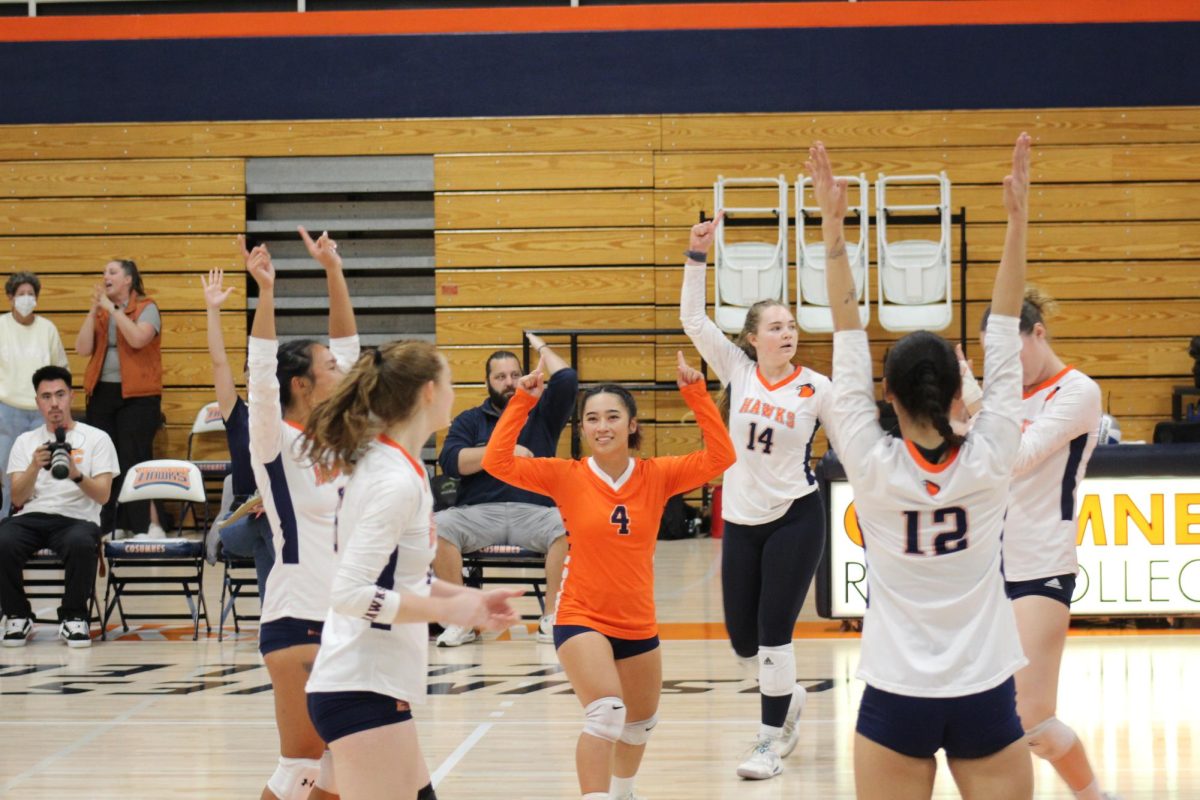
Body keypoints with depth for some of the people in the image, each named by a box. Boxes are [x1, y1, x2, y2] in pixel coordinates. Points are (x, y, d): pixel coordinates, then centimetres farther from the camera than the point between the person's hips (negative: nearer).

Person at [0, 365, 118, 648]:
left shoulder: (97, 439, 8)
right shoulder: (25, 442, 15)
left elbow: (102, 495, -1)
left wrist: (76, 475, -21)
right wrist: (34, 468, -14)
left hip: (77, 518, -2)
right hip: (31, 517, 2)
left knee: (81, 543, -39)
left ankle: (74, 619, -17)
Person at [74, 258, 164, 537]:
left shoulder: (146, 308, -3)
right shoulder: (100, 311, 12)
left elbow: (137, 339, -22)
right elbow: (83, 348, 1)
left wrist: (112, 308, -16)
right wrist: (94, 309, -5)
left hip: (137, 395, -5)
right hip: (101, 392, 6)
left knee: (134, 460, -8)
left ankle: (148, 524, -5)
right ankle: (107, 526, 9)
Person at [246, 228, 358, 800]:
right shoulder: (276, 442, -8)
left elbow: (347, 345, 14)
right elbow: (262, 375, -24)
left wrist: (333, 271, 10)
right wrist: (266, 292, -31)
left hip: (345, 617, 7)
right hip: (297, 618, -7)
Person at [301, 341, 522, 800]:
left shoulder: (385, 463, 10)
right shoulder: (397, 482, -18)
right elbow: (350, 593, -23)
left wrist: (468, 598, 12)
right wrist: (447, 610, -17)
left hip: (369, 685, 10)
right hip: (362, 691, -10)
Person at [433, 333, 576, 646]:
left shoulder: (541, 413, 19)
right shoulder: (470, 420, 18)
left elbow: (567, 380, 2)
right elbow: (451, 461, 1)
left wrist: (542, 347, 17)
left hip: (534, 512, 0)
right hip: (479, 512, 0)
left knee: (568, 526, -34)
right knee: (437, 526, -31)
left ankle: (550, 619, -21)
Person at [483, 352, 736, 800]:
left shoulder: (656, 476, -6)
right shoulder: (566, 477, -10)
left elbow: (719, 458, -16)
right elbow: (497, 462, -17)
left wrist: (696, 394, -22)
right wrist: (523, 401, -22)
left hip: (639, 624, 4)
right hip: (581, 619, -4)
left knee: (641, 722, 24)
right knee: (606, 714, -27)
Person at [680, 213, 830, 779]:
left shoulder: (816, 388, -7)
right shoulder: (736, 370, -2)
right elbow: (692, 318, -6)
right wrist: (697, 254, -13)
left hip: (795, 519, -3)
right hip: (740, 520, 3)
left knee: (774, 633, -6)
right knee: (742, 639, 9)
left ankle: (773, 741, 5)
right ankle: (787, 700, 37)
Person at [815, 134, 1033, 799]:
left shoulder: (873, 467, -9)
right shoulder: (988, 461, -8)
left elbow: (848, 337, -6)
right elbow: (1004, 335, -3)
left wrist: (833, 230, -4)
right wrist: (1017, 221, -1)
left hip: (897, 697, 0)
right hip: (985, 695, 0)